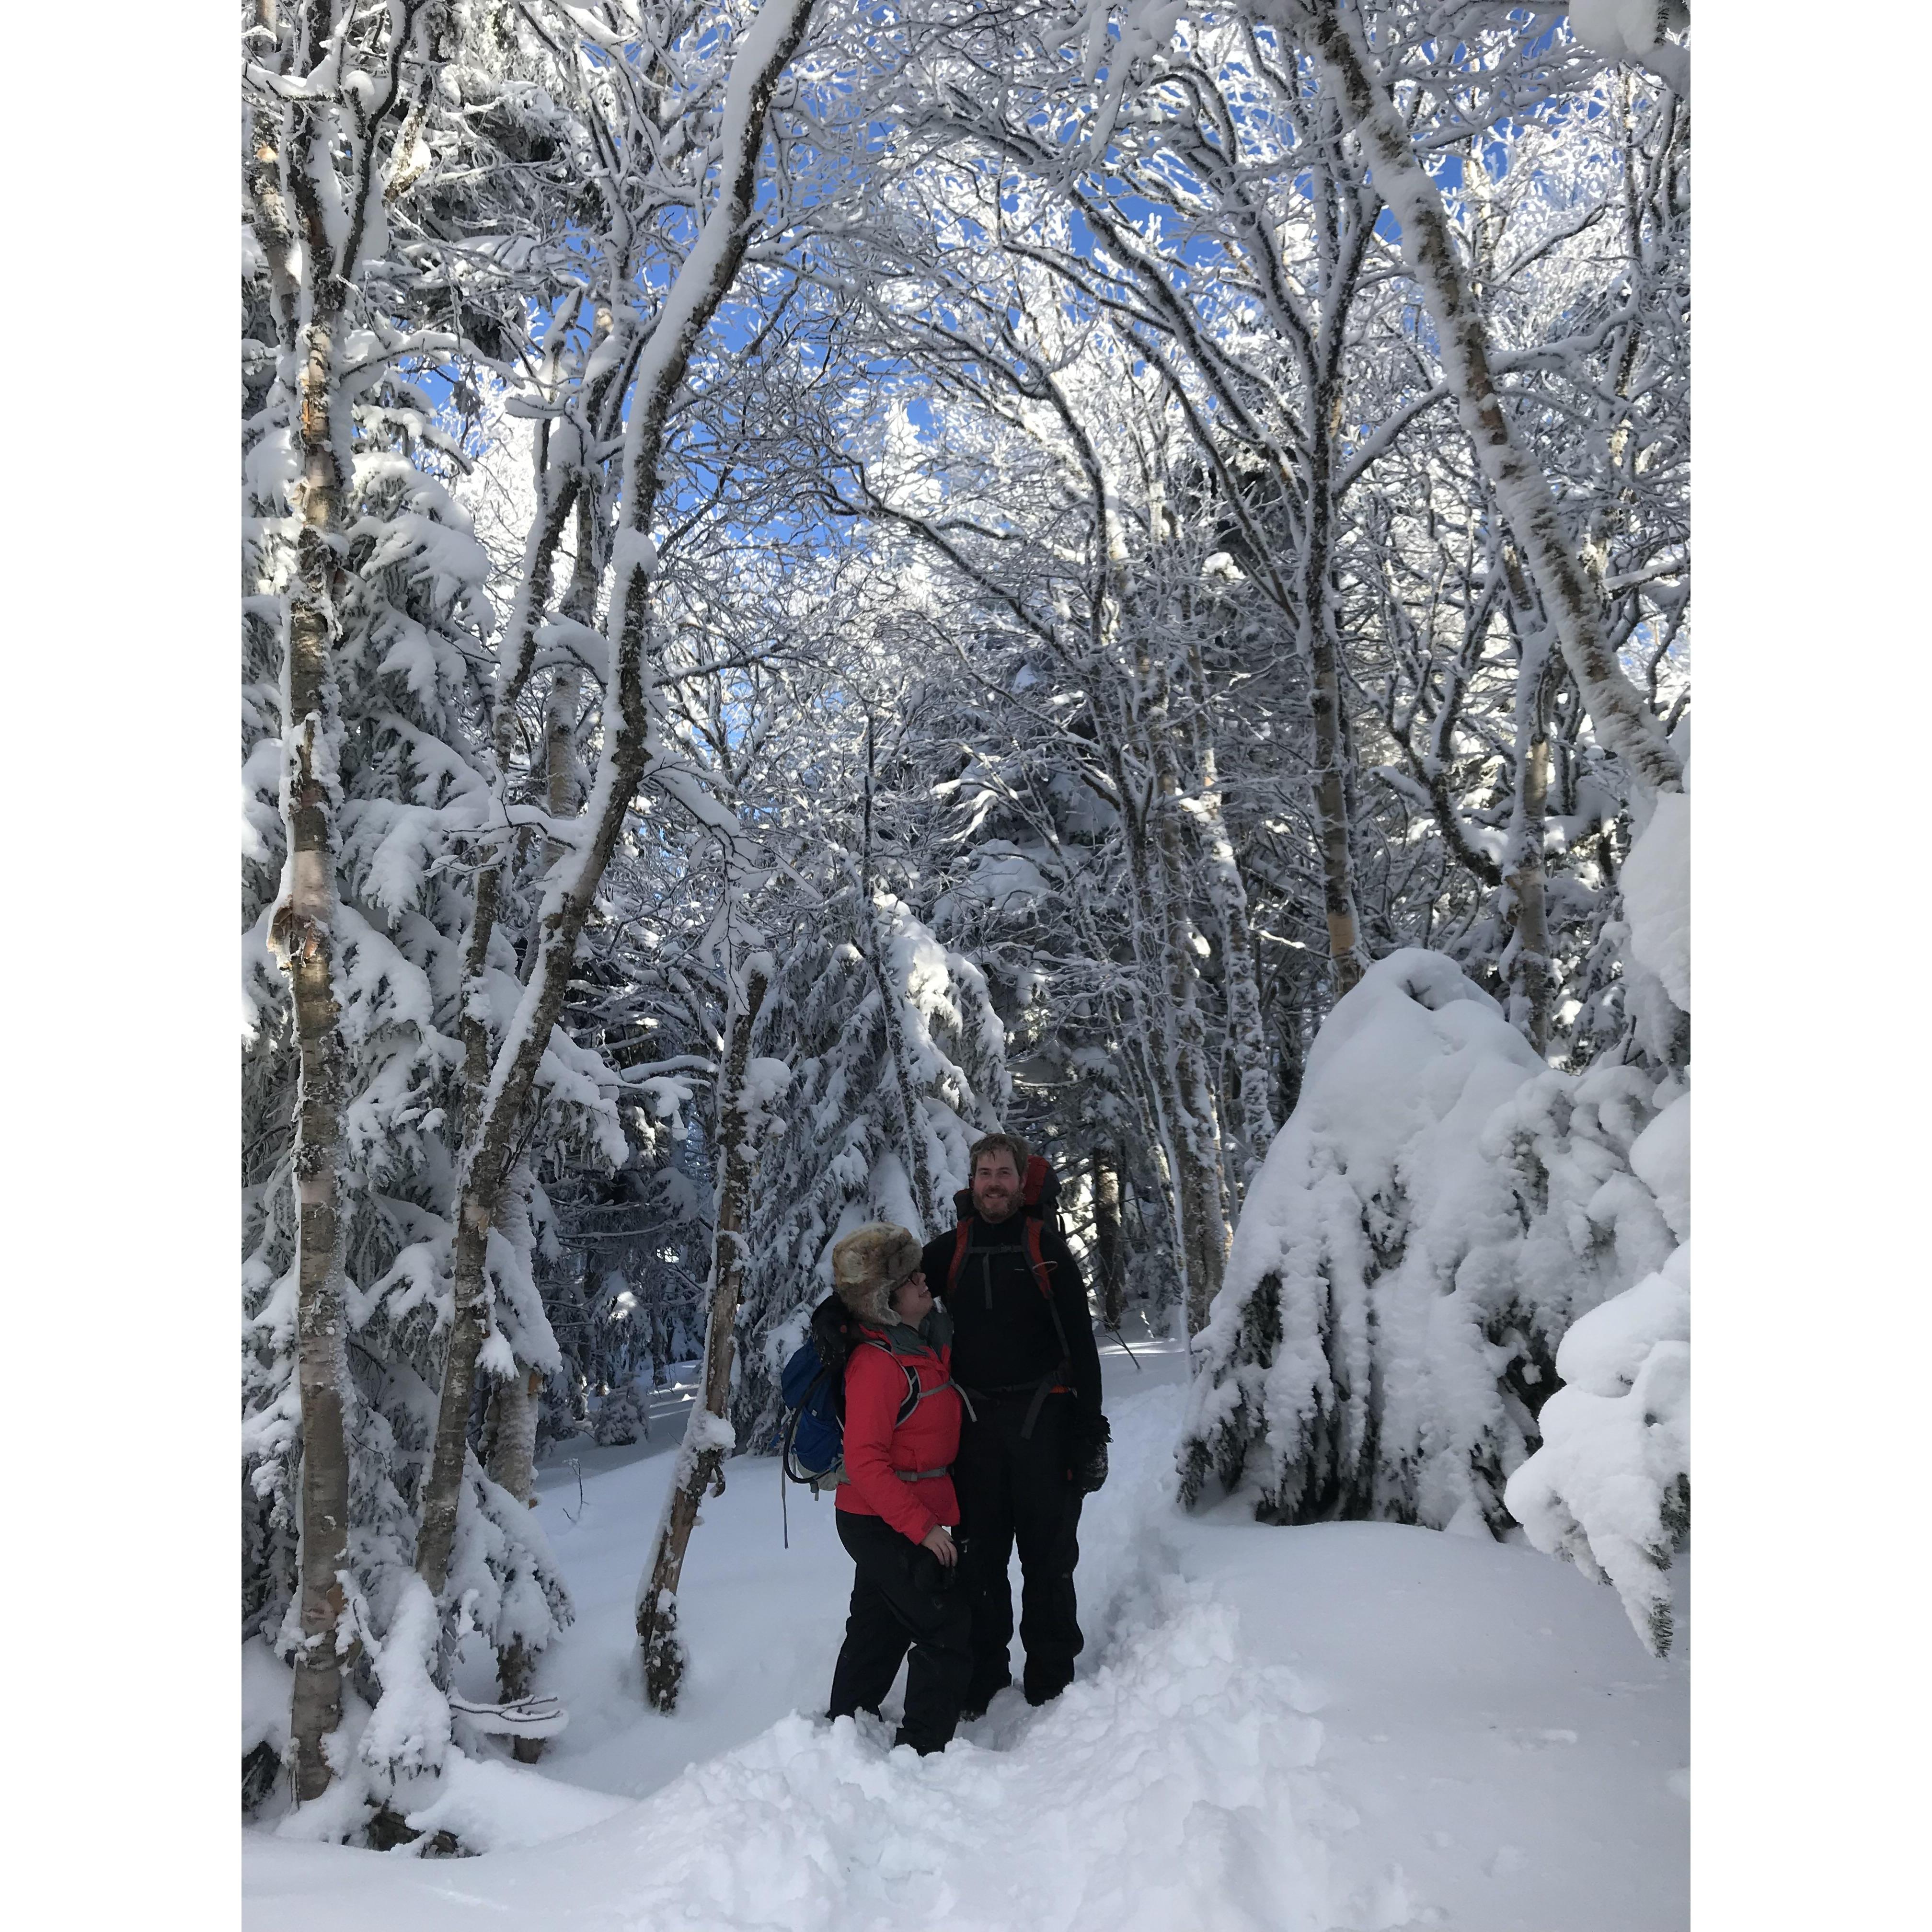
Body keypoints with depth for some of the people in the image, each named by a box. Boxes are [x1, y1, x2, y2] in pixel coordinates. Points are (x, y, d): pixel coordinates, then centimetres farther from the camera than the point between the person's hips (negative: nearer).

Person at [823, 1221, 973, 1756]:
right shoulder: (876, 1363, -24)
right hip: (883, 1525, -9)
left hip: (888, 1524, 9)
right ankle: (922, 1749, 7)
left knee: (877, 1631, 21)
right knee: (947, 1633, -3)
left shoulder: (928, 1342, 6)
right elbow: (865, 1460, -27)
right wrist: (922, 1525, -25)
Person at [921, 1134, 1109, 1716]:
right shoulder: (950, 1250, 6)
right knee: (979, 1558, 10)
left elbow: (1082, 1345, 0)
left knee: (1048, 1558, 5)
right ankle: (983, 1677, 25)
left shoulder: (1046, 1246, 0)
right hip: (975, 1426, 2)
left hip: (1043, 1422, -2)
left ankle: (1051, 1684, 19)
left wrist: (1090, 1432, -4)